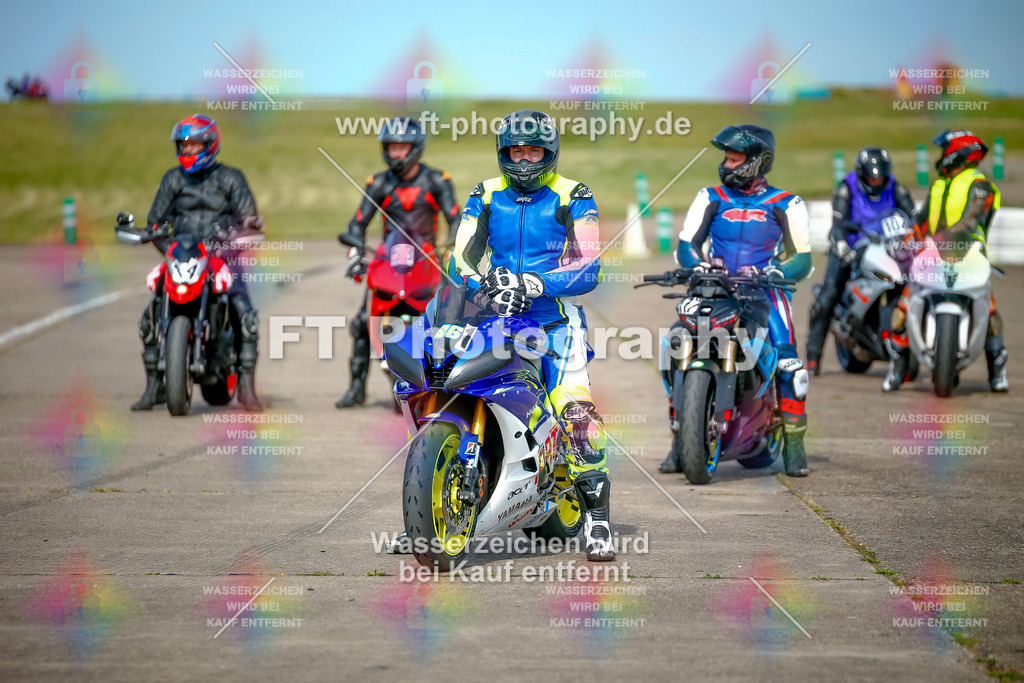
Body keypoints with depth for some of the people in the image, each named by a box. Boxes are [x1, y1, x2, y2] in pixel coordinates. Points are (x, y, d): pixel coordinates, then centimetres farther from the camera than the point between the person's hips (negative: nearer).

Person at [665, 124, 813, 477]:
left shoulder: (785, 205, 6)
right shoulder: (711, 198, 13)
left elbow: (803, 259, 4)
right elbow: (686, 244, 7)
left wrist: (775, 273, -16)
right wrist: (698, 265, -16)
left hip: (764, 292, -2)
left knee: (788, 364, -22)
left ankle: (793, 445, -10)